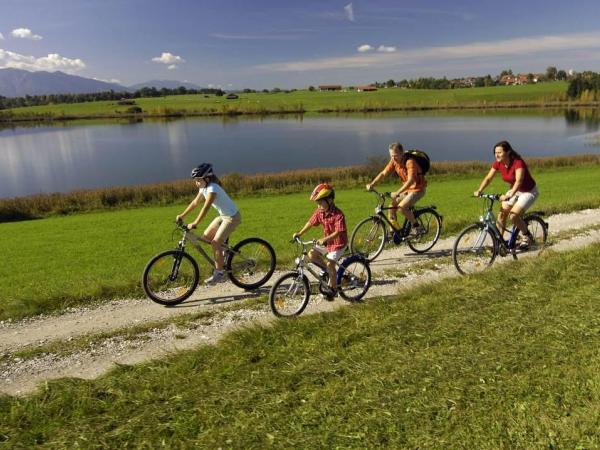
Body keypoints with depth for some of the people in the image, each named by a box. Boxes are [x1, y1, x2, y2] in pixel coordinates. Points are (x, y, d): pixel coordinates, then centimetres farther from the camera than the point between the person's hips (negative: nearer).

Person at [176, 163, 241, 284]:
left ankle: (219, 273, -3)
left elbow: (206, 208, -33)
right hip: (223, 216, 9)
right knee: (206, 236, 3)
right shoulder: (204, 187, 2)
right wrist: (182, 215, 10)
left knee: (215, 242, -14)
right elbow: (195, 202, 12)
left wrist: (194, 224, -38)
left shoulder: (212, 188, -25)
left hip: (232, 217, -9)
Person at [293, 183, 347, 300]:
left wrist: (325, 240, -43)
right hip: (326, 241, 7)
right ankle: (328, 269, 14)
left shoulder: (338, 214, -25)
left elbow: (338, 232, -31)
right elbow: (311, 223, 5)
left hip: (338, 243, -7)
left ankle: (333, 288, 4)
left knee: (330, 263, -17)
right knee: (312, 254, -6)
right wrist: (299, 233, -3)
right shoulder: (319, 212, -5)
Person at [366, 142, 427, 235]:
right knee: (392, 207, -2)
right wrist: (372, 184, -20)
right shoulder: (394, 161, -6)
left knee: (402, 207, -24)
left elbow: (410, 181, -38)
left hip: (418, 189, -7)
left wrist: (397, 193, -49)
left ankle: (417, 227, -6)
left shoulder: (410, 162, -27)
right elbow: (383, 173, -4)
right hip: (407, 188, 7)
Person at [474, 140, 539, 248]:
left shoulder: (518, 163, -31)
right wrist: (479, 191, -26)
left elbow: (519, 181, -44)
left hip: (529, 191, -6)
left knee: (513, 216, -20)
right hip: (515, 190, 7)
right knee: (502, 213, -6)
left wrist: (509, 195, -58)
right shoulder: (498, 163, -12)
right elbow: (488, 178, -10)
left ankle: (528, 237, 5)